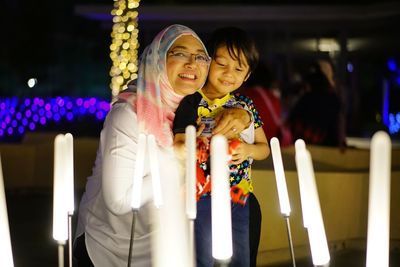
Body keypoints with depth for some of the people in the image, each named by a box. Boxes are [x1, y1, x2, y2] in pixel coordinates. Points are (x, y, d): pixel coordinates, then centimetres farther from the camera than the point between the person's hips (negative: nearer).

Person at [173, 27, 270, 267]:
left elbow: (264, 148, 12)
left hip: (239, 197, 5)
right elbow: (180, 146, -10)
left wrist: (249, 150, -10)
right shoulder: (192, 103, -7)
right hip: (203, 195, -5)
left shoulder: (246, 105, 7)